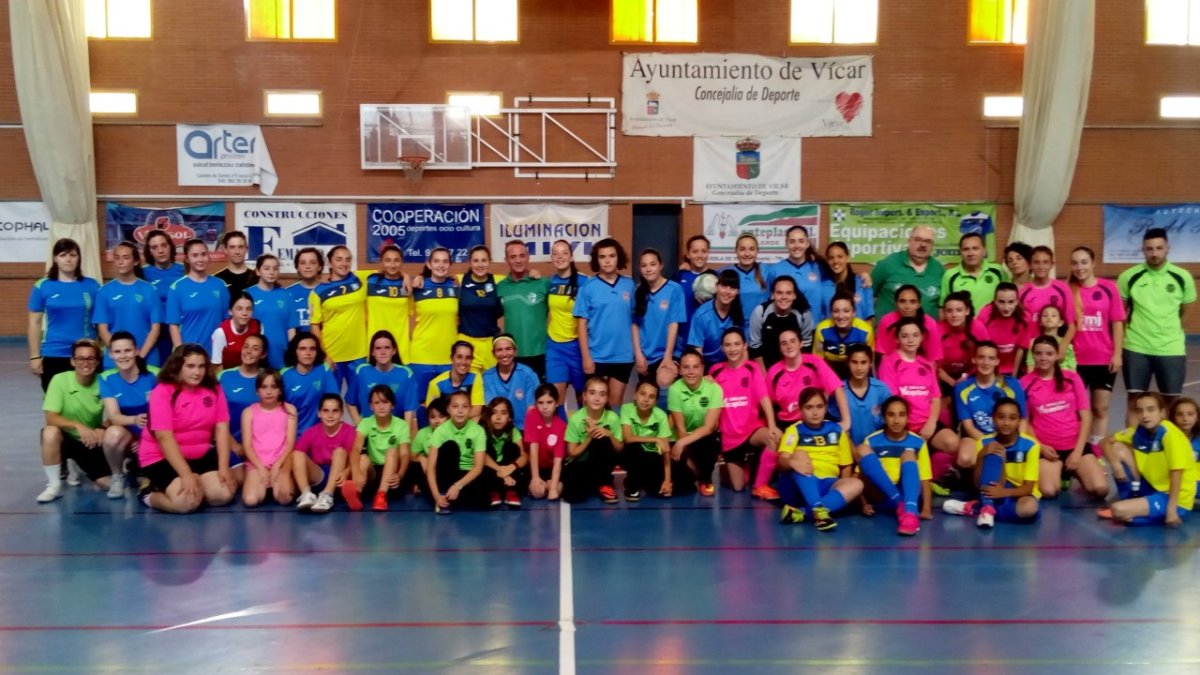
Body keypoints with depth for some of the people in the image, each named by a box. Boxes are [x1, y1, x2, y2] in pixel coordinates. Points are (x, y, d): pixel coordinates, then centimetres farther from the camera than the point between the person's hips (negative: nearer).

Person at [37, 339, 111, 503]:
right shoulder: (60, 380, -17)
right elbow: (51, 418, -23)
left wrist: (102, 429, -30)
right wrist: (77, 426, -40)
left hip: (93, 441, 1)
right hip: (68, 439, -1)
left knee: (109, 483, -15)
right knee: (50, 432, -35)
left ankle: (117, 478, 24)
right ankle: (54, 485, -16)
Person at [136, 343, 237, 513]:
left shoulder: (214, 389, -2)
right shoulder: (162, 392, -15)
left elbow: (222, 429, -3)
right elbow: (164, 437, -22)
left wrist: (224, 468, -13)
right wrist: (186, 475, -28)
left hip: (201, 454, 5)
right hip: (162, 457, -5)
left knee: (223, 495, -15)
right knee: (187, 502, -25)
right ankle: (150, 492, 5)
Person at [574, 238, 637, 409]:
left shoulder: (629, 285, 2)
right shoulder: (588, 287, -4)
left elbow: (634, 320, 7)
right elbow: (582, 324, -4)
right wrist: (586, 356, -8)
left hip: (623, 356, 2)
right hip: (597, 356, -2)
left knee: (615, 402, 12)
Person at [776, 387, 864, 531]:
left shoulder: (836, 430, 12)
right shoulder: (795, 430, 3)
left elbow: (846, 465, 14)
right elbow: (782, 461, -13)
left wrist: (842, 489, -4)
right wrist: (792, 462, -37)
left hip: (828, 486, 3)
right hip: (798, 488, -2)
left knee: (856, 484, -27)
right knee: (800, 455, -29)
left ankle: (801, 512, -38)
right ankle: (818, 510, -45)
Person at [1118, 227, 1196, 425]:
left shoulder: (1183, 277, -1)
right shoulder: (1129, 277, -3)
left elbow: (1184, 312, 12)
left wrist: (1174, 334, 11)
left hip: (1171, 349, 1)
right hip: (1136, 348, -1)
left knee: (1172, 401, 8)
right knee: (1135, 400, 4)